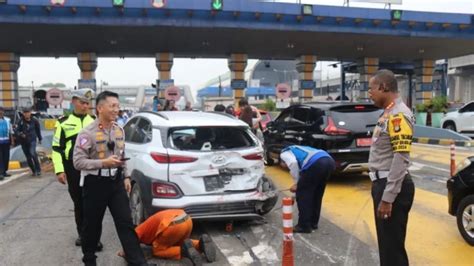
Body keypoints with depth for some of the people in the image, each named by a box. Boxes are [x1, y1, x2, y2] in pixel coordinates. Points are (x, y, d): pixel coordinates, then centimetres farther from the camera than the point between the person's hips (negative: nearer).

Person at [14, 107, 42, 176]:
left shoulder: (34, 121, 0)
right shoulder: (20, 121, -3)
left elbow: (38, 130, 14)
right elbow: (16, 130, -6)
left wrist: (40, 138, 22)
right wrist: (20, 134, -27)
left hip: (32, 140, -2)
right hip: (23, 142, 2)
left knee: (33, 153, -23)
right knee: (28, 157, 7)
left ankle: (38, 169, -14)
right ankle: (33, 171, 21)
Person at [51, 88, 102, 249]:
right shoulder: (63, 122, 3)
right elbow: (56, 148, 3)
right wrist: (59, 170, -5)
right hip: (73, 170, 0)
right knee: (78, 203, 11)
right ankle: (82, 234, 27)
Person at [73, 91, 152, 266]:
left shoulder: (119, 130, 6)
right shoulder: (87, 133, -15)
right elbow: (78, 161, -18)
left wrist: (126, 176, 13)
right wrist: (104, 163, -27)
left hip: (116, 181, 5)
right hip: (95, 183, -4)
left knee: (126, 223, 3)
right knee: (92, 225, 11)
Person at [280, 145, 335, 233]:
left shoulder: (284, 153, 20)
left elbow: (293, 163, -5)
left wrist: (297, 183, 6)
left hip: (316, 164, -8)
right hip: (329, 161, 8)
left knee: (302, 194, 7)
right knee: (316, 194, 23)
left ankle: (304, 226, 13)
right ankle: (313, 223, 33)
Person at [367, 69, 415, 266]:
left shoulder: (398, 115, -16)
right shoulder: (388, 113, 14)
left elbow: (401, 159, -23)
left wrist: (388, 198, -23)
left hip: (392, 187, -10)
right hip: (383, 183, 10)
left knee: (393, 245, -2)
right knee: (386, 242, 20)